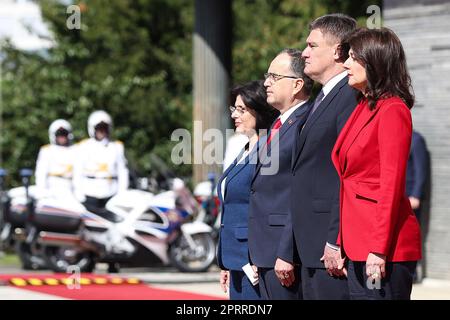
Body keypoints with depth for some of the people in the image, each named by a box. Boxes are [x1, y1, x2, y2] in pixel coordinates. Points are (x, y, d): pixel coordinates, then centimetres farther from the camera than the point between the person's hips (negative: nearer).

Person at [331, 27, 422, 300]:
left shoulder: (392, 111, -11)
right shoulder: (364, 108, 16)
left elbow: (391, 185, -16)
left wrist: (379, 249, -19)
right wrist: (342, 243, 13)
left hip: (384, 250, -9)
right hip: (359, 244, 9)